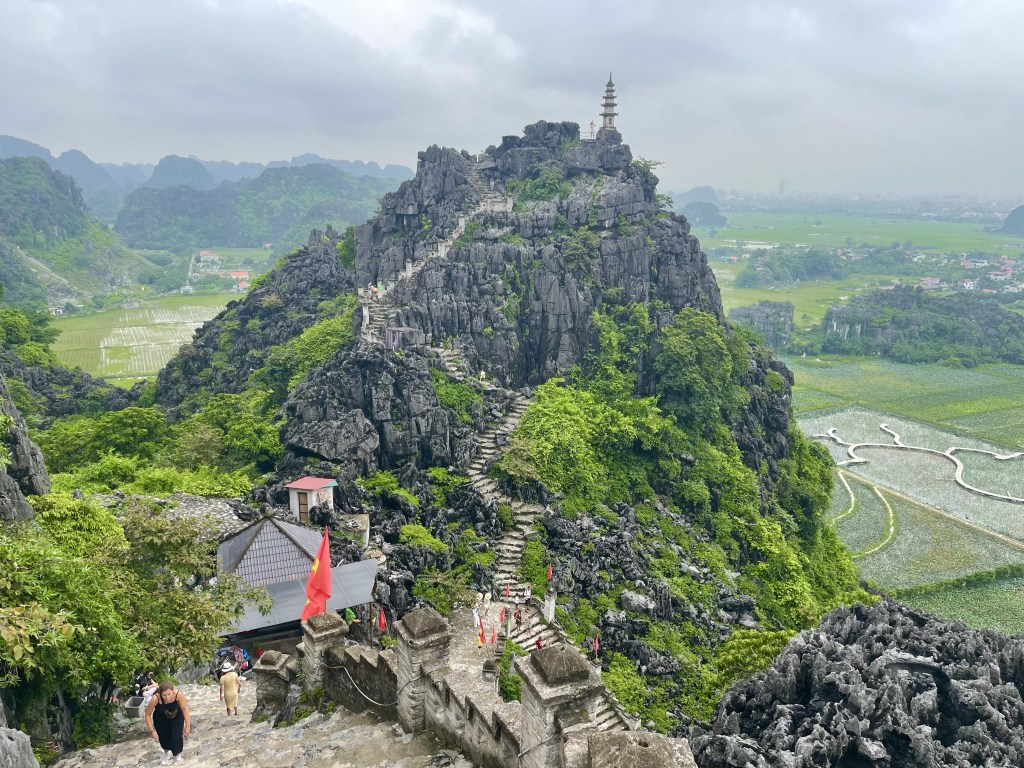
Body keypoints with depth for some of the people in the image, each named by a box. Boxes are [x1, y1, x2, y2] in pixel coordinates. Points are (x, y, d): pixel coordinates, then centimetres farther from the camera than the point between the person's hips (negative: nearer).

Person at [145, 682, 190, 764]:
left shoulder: (179, 694, -38)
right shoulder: (156, 698, -39)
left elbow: (185, 709, -22)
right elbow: (148, 714, -22)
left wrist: (188, 726, -17)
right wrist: (152, 730, -20)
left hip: (176, 717, 0)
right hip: (161, 718, 0)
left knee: (176, 737, -5)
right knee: (163, 737, 7)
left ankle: (177, 754, 29)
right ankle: (167, 752, 43)